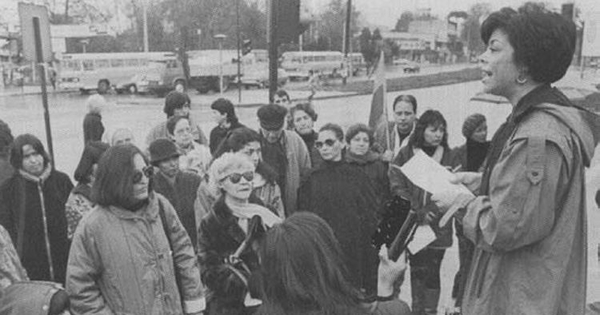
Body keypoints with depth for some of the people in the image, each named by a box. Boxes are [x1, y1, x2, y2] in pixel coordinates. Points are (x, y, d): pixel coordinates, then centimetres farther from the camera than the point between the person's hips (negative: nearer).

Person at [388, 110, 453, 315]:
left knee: (432, 271, 4)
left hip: (438, 225, 1)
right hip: (413, 224, -1)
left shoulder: (448, 155, 6)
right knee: (417, 271, 7)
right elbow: (397, 188, -7)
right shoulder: (405, 155, -1)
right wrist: (419, 213, -13)